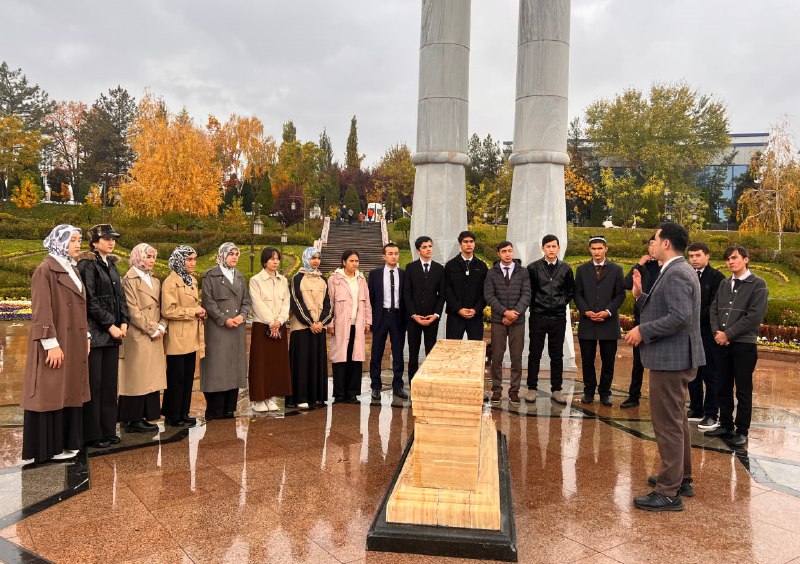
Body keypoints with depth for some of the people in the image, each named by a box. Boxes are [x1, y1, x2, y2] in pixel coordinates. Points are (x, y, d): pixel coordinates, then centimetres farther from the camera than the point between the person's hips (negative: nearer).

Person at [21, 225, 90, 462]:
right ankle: (49, 447, 10)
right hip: (56, 344, -8)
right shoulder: (45, 269, -12)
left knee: (70, 391, 12)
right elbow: (41, 310, -16)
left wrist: (86, 336, 14)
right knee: (52, 393, 0)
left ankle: (67, 441, 22)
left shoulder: (73, 270, 13)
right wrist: (51, 343, -20)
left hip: (74, 343, 8)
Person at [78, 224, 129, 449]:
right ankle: (92, 434, 8)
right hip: (94, 332, -7)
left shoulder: (112, 265, 14)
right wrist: (110, 326, -14)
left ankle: (108, 430, 19)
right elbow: (90, 301, -14)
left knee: (110, 383, 11)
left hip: (113, 332, 7)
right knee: (94, 384, -1)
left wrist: (123, 323, 1)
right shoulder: (87, 265, -8)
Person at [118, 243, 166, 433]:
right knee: (137, 378, -1)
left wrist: (161, 327, -3)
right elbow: (133, 310, -13)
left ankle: (145, 416, 17)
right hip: (137, 337, -7)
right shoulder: (129, 280, -6)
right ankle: (134, 420, 7)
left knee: (151, 378, 9)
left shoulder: (155, 281, 16)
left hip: (155, 338, 7)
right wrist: (152, 329, -13)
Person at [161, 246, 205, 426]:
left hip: (191, 337, 8)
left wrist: (200, 311, 5)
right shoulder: (171, 282, -13)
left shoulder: (192, 280, 14)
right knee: (176, 377, 1)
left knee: (188, 376, 12)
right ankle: (173, 416, 11)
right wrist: (193, 311, -16)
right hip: (177, 338, -8)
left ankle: (183, 413, 21)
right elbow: (168, 310, -21)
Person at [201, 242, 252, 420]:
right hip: (217, 328, -5)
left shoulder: (240, 277, 17)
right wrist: (224, 320, -14)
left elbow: (246, 301, 14)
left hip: (238, 329, 5)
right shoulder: (210, 275, 0)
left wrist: (242, 316, -5)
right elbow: (208, 302, -8)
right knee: (217, 367, -4)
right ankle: (214, 411, 4)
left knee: (235, 367, 6)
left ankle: (228, 409, 13)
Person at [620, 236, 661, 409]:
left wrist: (663, 265, -17)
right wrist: (639, 264, -10)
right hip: (641, 317, 3)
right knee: (638, 360, 10)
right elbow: (627, 284, -6)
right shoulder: (642, 267, 7)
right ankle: (633, 396, 19)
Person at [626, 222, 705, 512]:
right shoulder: (677, 271, 15)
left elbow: (680, 317, -28)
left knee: (668, 424, -4)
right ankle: (681, 479, 35)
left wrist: (643, 331, -20)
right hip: (673, 357, 11)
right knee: (676, 421, 21)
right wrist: (641, 295, 5)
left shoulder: (676, 273, -18)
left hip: (671, 359, -11)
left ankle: (669, 492, 4)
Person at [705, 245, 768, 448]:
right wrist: (716, 332, -8)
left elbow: (754, 316, -12)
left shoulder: (758, 284, -4)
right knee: (723, 388, 11)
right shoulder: (724, 284, 13)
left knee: (743, 391, 3)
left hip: (744, 344, -5)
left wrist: (728, 334, -14)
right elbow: (714, 309, 10)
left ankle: (742, 432, 13)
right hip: (721, 343, 5)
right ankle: (726, 425, 23)